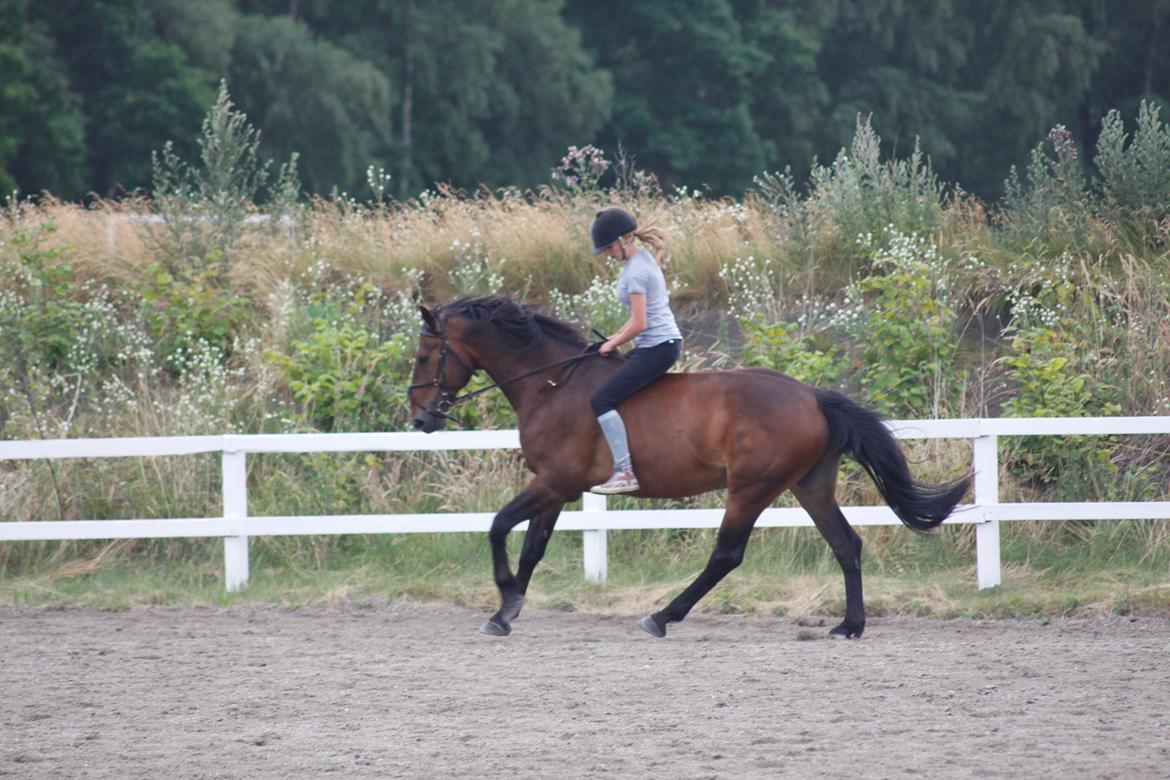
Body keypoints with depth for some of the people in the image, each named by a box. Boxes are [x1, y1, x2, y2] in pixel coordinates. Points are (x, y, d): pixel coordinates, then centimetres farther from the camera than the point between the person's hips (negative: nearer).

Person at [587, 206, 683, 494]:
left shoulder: (635, 271, -17)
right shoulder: (644, 260, 13)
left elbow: (639, 324, -20)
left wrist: (612, 344, -6)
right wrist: (616, 337, 14)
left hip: (656, 348, -11)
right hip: (665, 343, 11)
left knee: (601, 400, -15)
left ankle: (625, 472, -20)